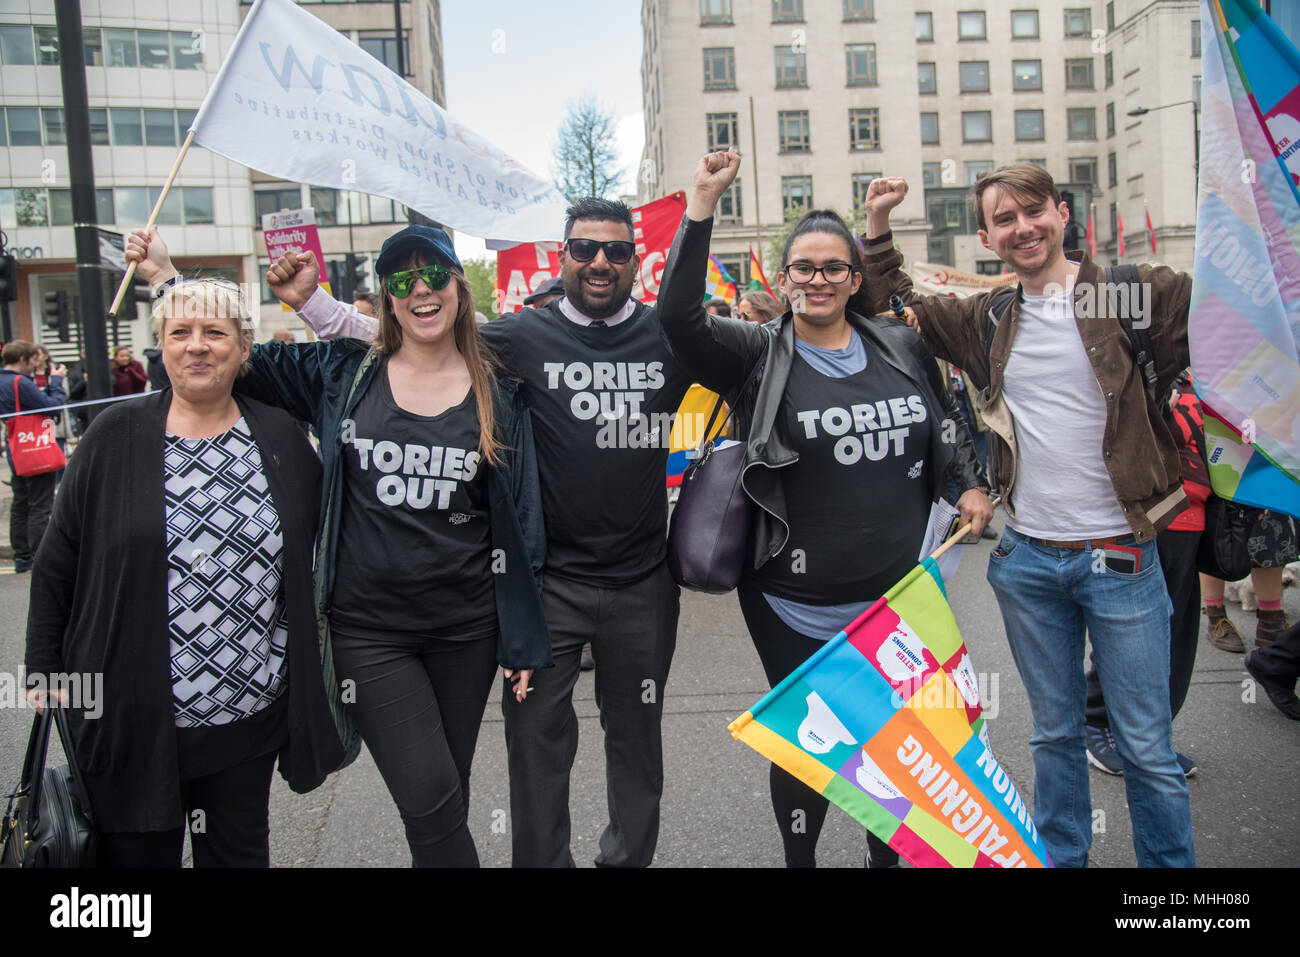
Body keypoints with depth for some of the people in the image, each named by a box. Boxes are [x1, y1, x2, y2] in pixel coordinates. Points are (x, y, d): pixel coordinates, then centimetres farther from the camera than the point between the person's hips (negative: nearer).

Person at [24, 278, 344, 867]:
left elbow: (320, 547, 10)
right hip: (133, 718, -1)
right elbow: (56, 565, 3)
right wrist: (44, 674, 2)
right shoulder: (115, 437, -2)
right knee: (138, 852, 13)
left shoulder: (280, 438, 2)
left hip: (251, 714, 1)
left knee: (239, 852, 17)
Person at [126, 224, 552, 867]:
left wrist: (525, 641, 1)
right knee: (431, 801, -7)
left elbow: (523, 518, 2)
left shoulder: (499, 392, 1)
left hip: (466, 630, 1)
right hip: (368, 628, -1)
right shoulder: (341, 375, 1)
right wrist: (163, 277, 4)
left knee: (448, 795, 15)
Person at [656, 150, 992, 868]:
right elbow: (679, 318, -23)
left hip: (901, 597, 4)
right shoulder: (759, 357, -7)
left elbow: (946, 425, 19)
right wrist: (702, 204, -26)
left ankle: (886, 854, 43)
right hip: (799, 612, -4)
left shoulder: (902, 347, 5)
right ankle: (799, 861, 35)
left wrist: (970, 484, 5)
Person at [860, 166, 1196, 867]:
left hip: (1121, 557, -3)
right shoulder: (985, 321, 6)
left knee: (1147, 748, 7)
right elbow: (893, 305, 17)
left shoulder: (1138, 295, -5)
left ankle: (1170, 864, 26)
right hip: (1027, 560, 3)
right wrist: (877, 226, 7)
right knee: (1055, 733, 17)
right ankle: (1060, 856, 33)